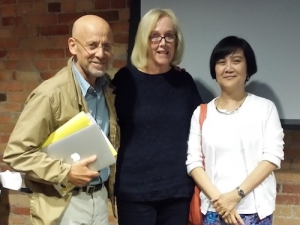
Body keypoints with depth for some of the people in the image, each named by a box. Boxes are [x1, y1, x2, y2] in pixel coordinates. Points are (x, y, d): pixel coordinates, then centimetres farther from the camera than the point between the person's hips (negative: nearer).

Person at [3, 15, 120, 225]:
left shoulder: (107, 88, 3)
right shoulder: (50, 94, -18)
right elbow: (16, 153, -17)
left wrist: (112, 187, 11)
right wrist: (66, 173, -22)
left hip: (99, 198, 6)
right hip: (64, 206, -6)